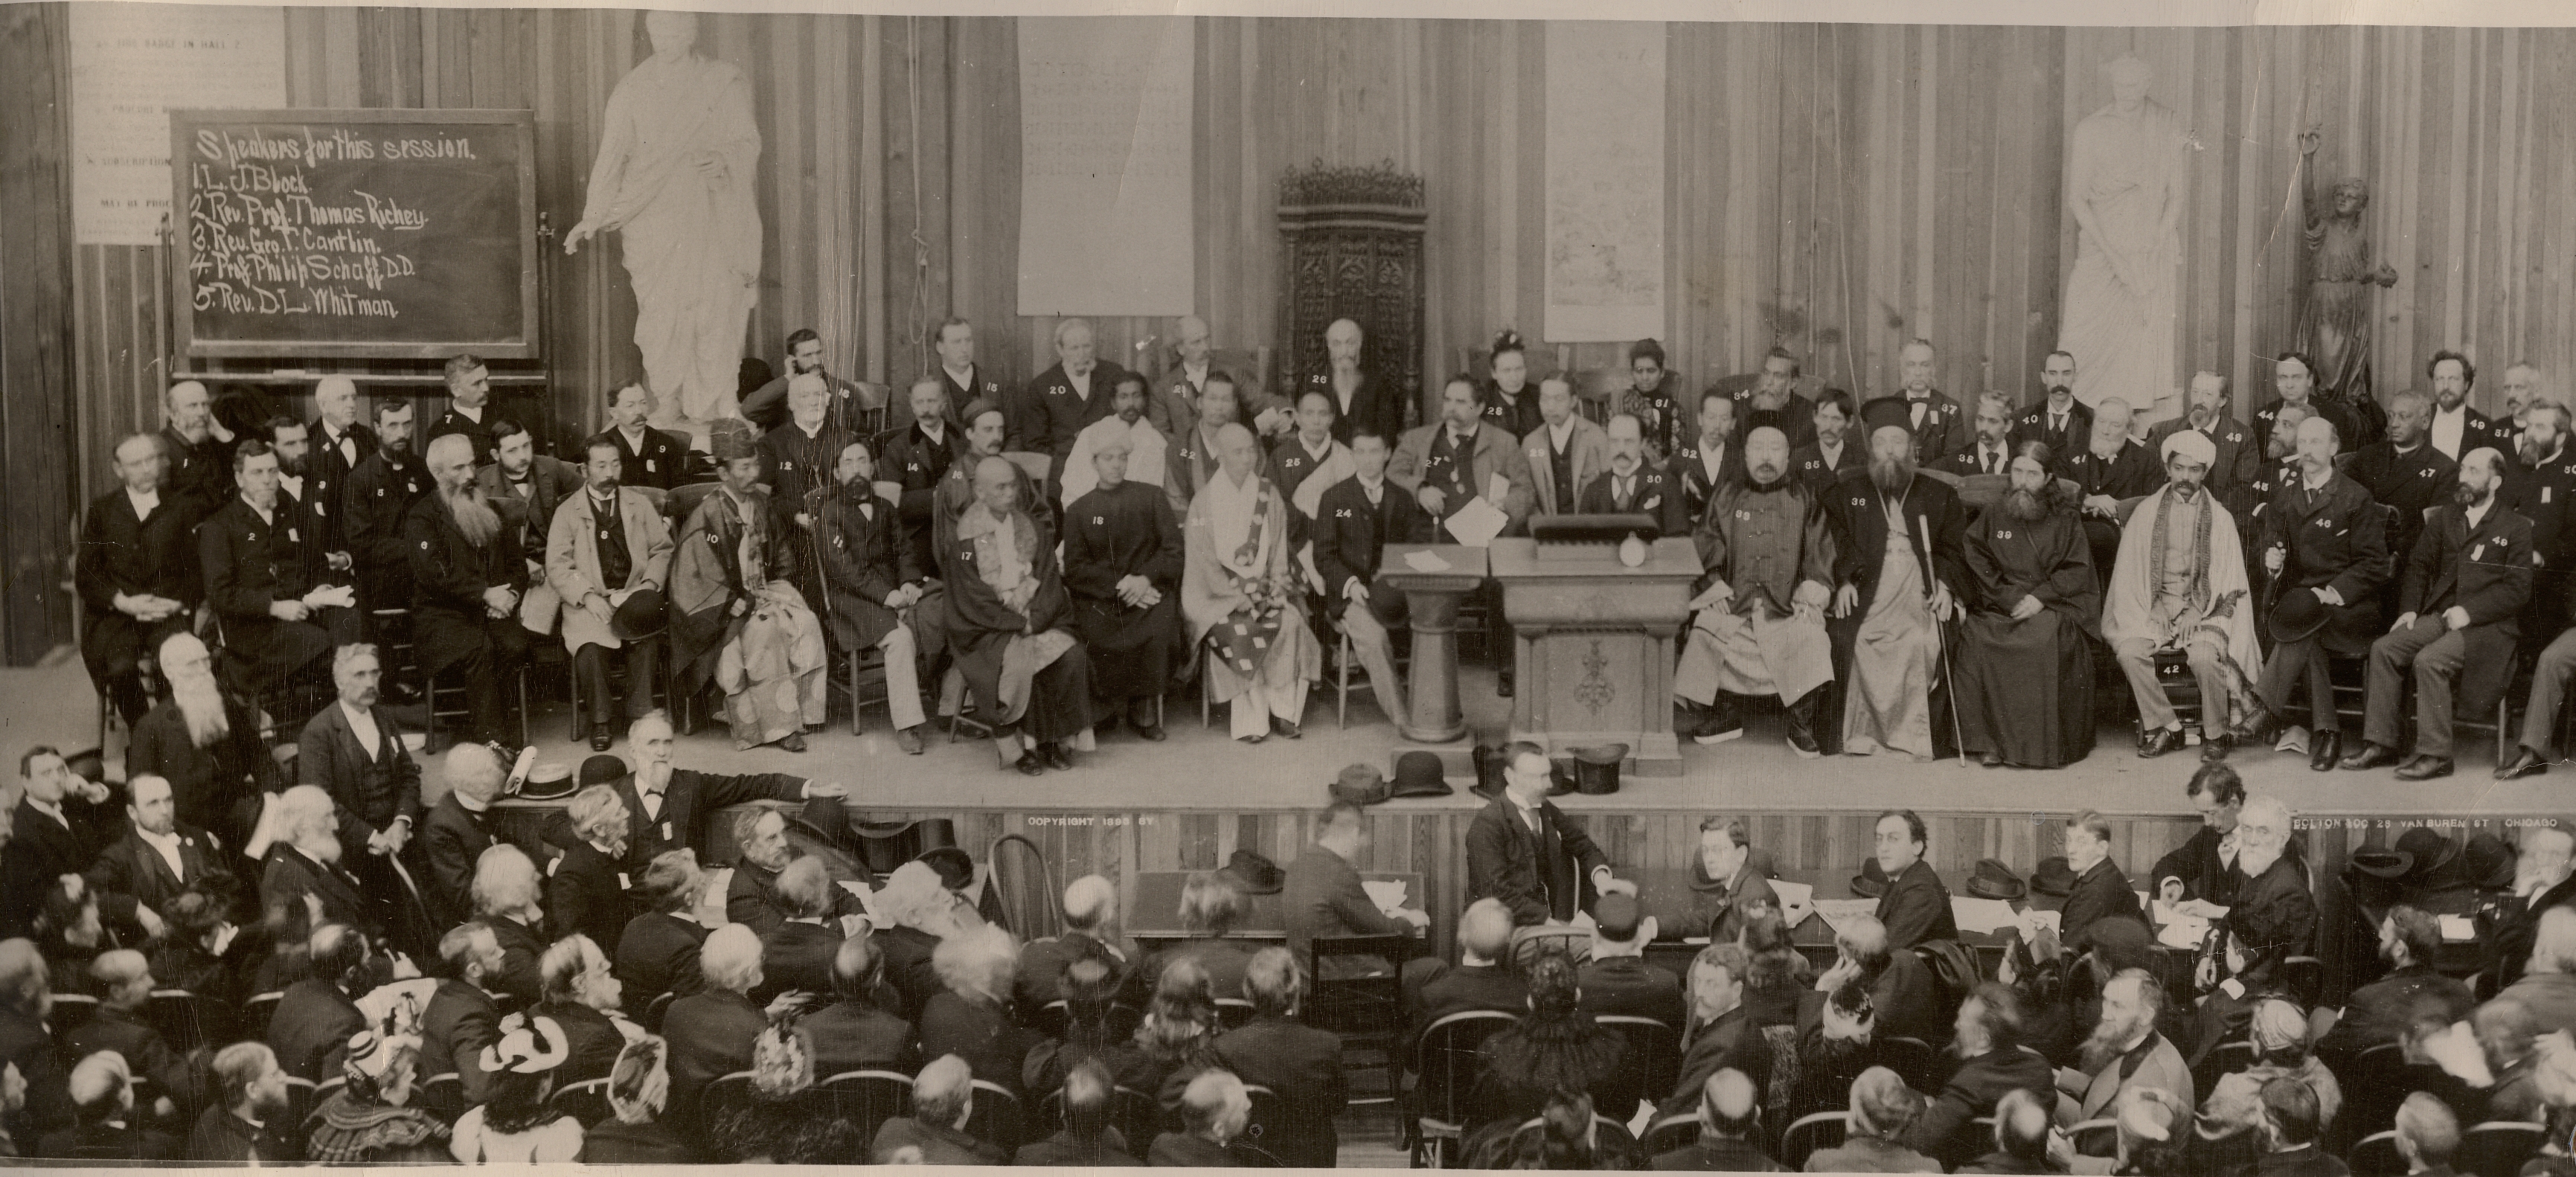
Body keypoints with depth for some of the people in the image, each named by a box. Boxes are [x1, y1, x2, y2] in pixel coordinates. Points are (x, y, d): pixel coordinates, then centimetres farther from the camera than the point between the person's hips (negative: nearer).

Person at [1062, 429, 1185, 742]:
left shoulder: (1151, 497, 11)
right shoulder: (1078, 510, 10)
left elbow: (1172, 549, 5)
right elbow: (1075, 567, 2)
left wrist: (1146, 578, -11)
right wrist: (1119, 585, -11)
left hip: (1148, 590, 0)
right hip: (1098, 597, 0)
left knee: (1158, 633, -30)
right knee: (1096, 637, -30)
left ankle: (1145, 712, -11)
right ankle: (1106, 711, -9)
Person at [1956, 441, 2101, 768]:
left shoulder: (2065, 519, 11)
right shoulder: (1993, 514, 15)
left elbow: (2077, 571, 4)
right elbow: (1978, 565, 9)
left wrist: (2039, 598, -10)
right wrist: (2010, 598, -6)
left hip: (2050, 606, -2)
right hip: (1998, 606, 2)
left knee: (2046, 637, -36)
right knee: (1974, 636, -31)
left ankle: (2044, 743, -28)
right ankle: (1988, 740, -28)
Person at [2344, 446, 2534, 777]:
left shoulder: (2516, 528, -1)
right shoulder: (2444, 517, 16)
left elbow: (2517, 589, -8)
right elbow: (2418, 565, 18)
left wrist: (2469, 612, -17)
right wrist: (2409, 609, 2)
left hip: (2488, 625, -6)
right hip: (2439, 616, 6)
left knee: (2429, 660, -30)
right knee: (2383, 649, -15)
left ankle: (2434, 755, -22)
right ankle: (2380, 743, -11)